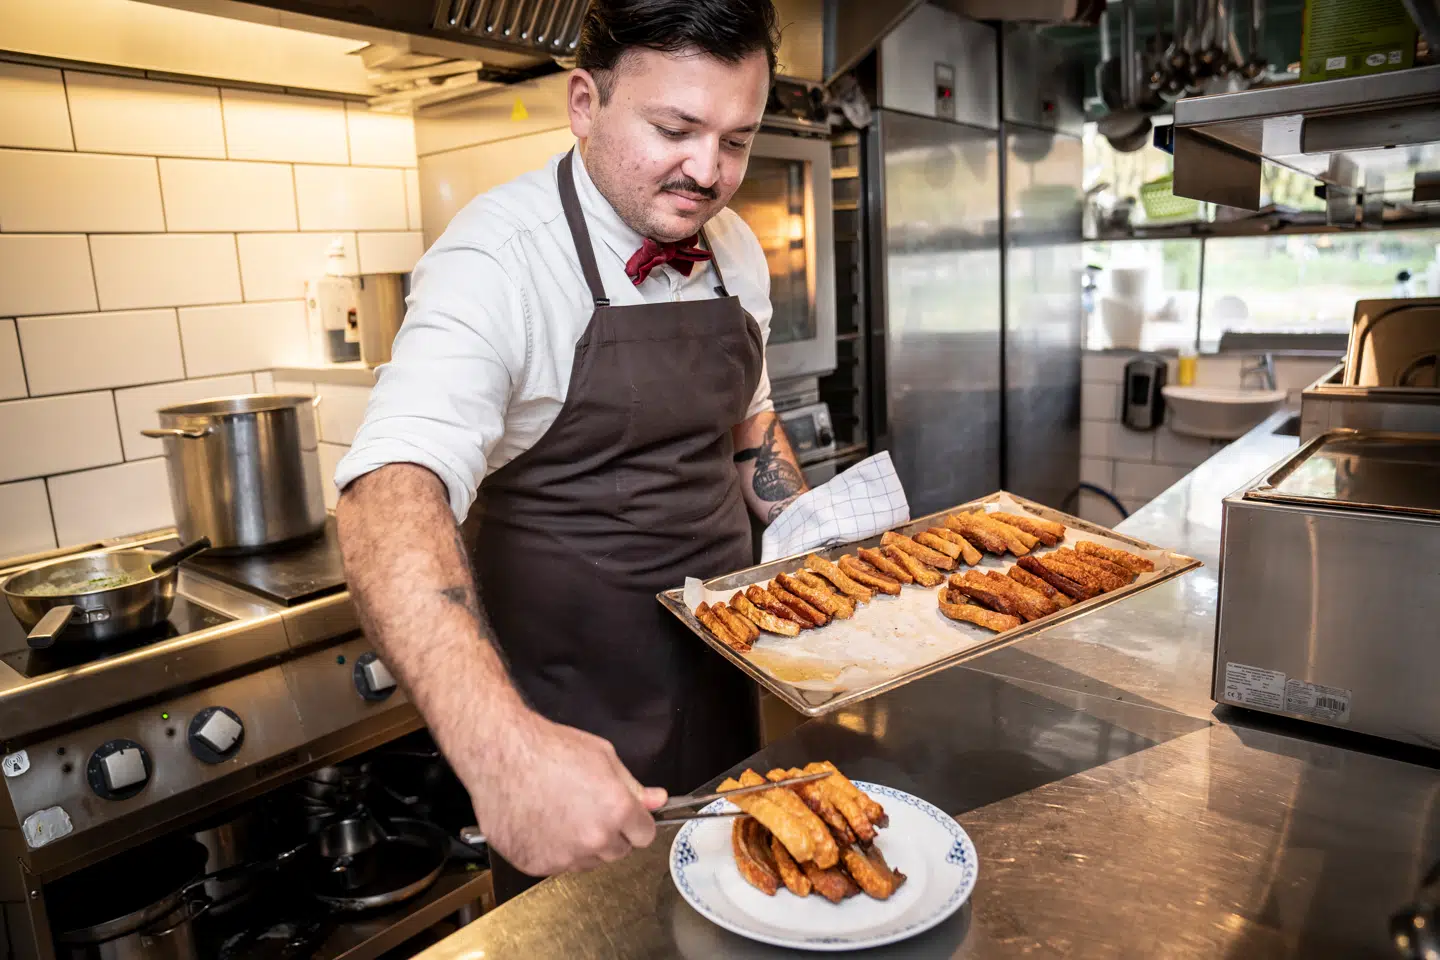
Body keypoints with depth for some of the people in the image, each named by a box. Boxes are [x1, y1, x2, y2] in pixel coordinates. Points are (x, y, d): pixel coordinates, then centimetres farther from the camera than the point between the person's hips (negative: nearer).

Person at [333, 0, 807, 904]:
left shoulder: (736, 249, -1)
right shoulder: (500, 259, -23)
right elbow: (391, 495, -38)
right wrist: (502, 746, -51)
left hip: (718, 670, 6)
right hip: (572, 715, -6)